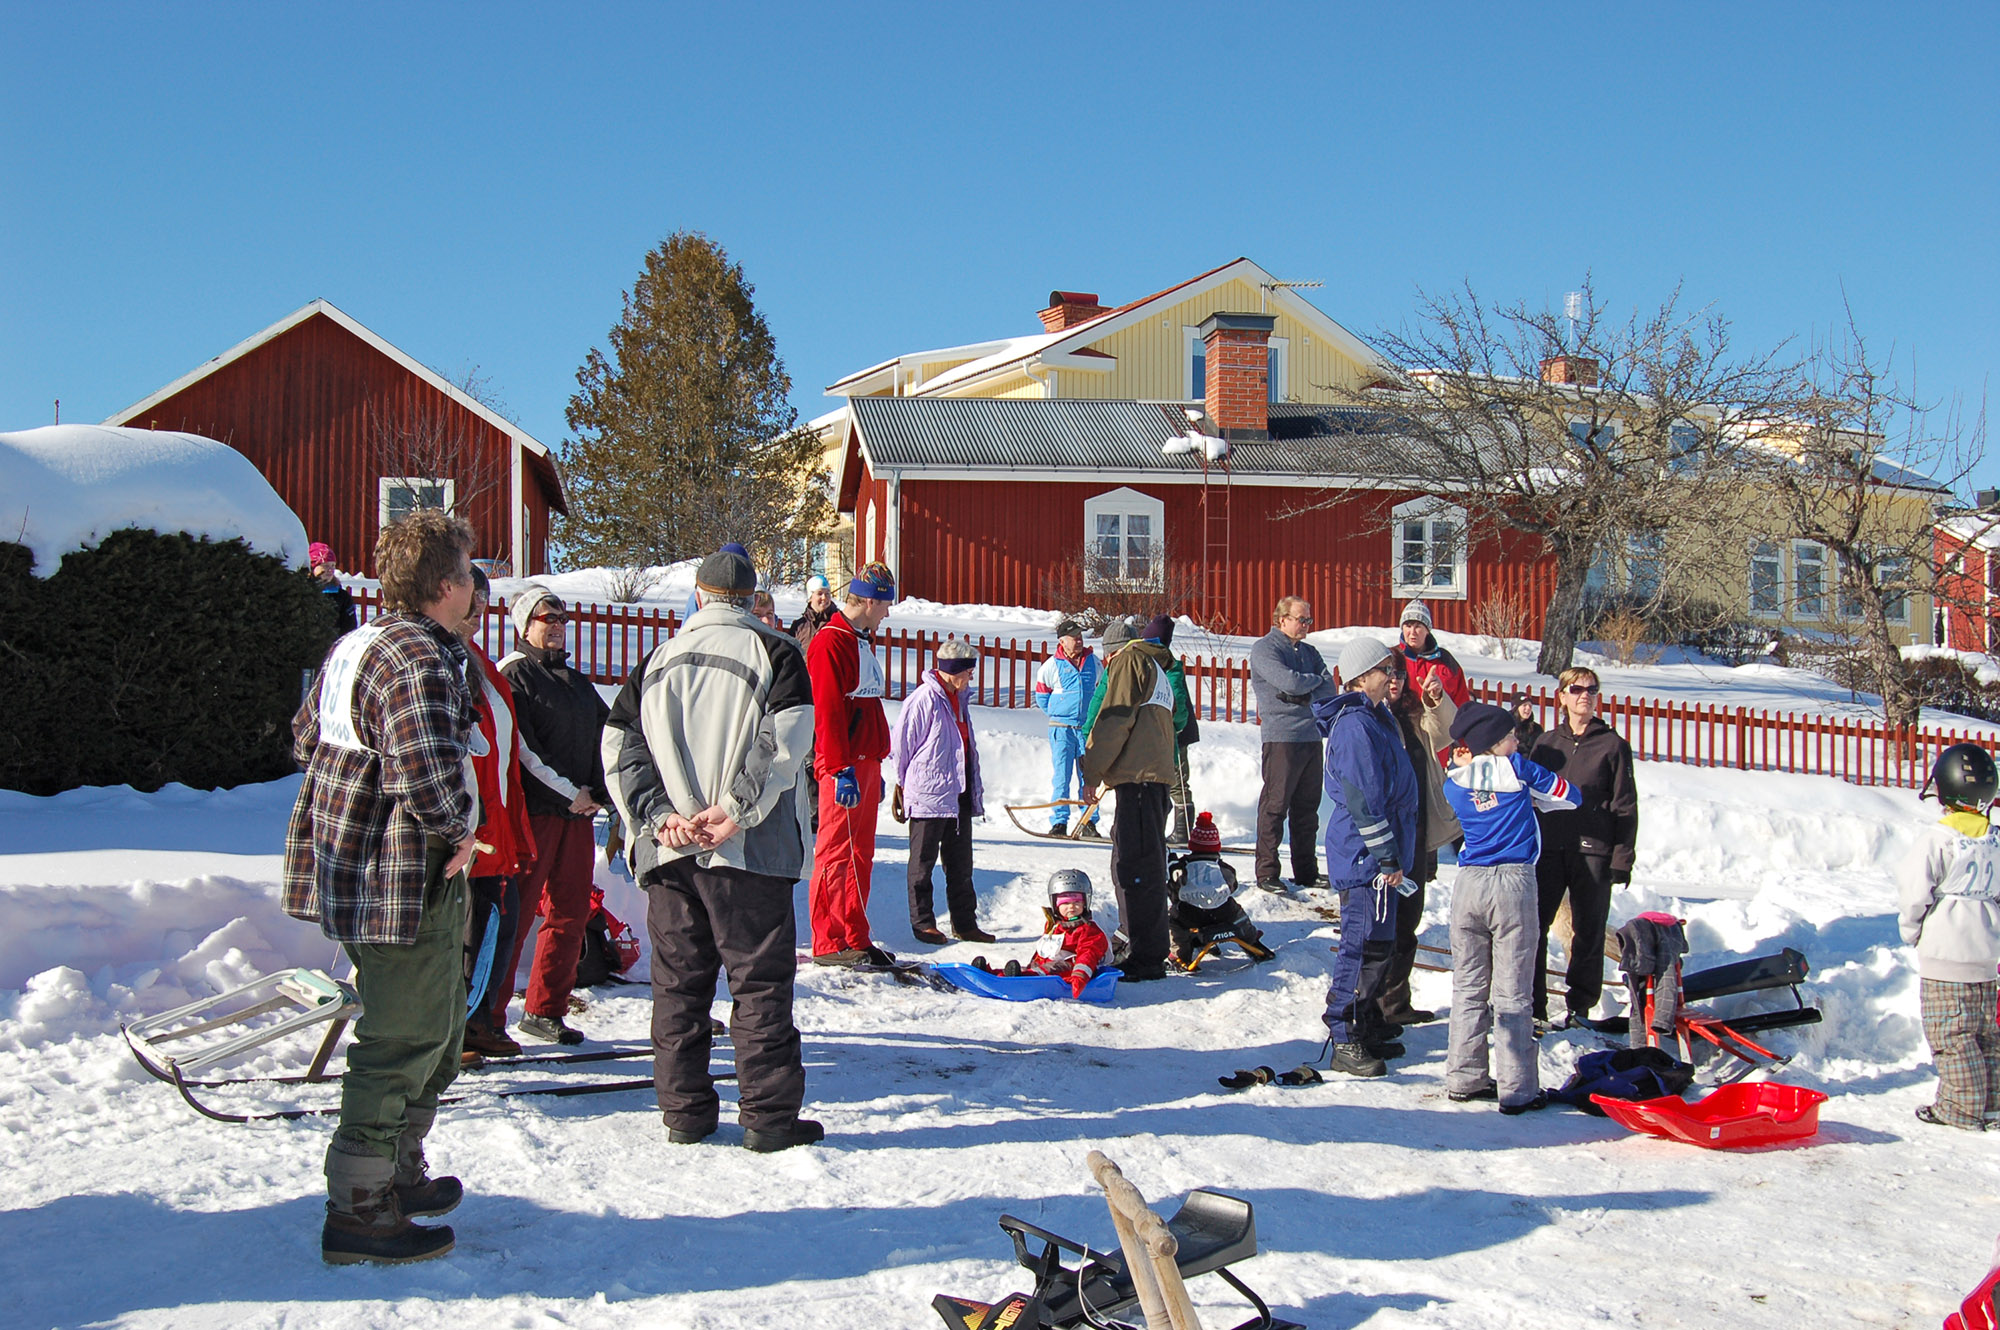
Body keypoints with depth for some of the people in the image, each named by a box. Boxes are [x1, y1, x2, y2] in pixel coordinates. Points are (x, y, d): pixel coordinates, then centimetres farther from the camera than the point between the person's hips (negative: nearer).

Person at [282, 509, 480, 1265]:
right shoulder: (421, 661, -21)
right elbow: (428, 771, -33)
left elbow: (307, 738, 22)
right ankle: (360, 1211, 7)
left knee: (431, 1030, 23)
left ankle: (398, 1173, 36)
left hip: (351, 870, 11)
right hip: (406, 885, -11)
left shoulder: (354, 646, 12)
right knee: (404, 1040, 0)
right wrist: (458, 827, -15)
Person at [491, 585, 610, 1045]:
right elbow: (521, 747, -11)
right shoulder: (513, 673, -3)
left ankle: (546, 1009, 18)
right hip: (534, 810, -7)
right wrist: (567, 791, -11)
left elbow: (604, 737, 21)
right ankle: (488, 1017, -1)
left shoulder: (577, 681, 21)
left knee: (571, 912, 8)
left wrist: (600, 791, 5)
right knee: (514, 912, -7)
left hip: (578, 810, 8)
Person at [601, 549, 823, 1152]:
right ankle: (769, 1116, 2)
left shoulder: (658, 660, 14)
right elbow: (784, 743, -14)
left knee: (678, 983, 11)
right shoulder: (774, 651, 1)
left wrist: (660, 816, -2)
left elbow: (618, 748, 6)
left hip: (669, 851, 4)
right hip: (750, 852, -4)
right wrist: (733, 810, -13)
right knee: (761, 982, 1)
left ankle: (685, 1110, 16)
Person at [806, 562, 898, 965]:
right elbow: (828, 713, -18)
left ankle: (855, 940, 16)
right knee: (836, 854, -6)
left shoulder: (862, 642, 20)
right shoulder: (830, 644, -11)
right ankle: (829, 943, -2)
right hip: (844, 768, -10)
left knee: (860, 854, 11)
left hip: (865, 763, 10)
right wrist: (843, 769, -22)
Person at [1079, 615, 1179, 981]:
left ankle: (1147, 958, -15)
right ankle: (1135, 937, 27)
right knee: (1131, 863, 18)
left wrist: (1091, 771, -5)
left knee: (1136, 866, -12)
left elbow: (1113, 721, -8)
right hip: (1156, 771, 10)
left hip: (1137, 774, -10)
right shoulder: (1158, 671, 29)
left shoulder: (1128, 661, 2)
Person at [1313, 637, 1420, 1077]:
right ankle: (1345, 1042, -2)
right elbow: (1364, 798, -21)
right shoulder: (1354, 725, -18)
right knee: (1365, 945, -8)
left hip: (1377, 854, 10)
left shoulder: (1376, 718, 15)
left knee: (1379, 943, 16)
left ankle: (1368, 1029, 26)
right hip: (1364, 855, -10)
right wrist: (1387, 856, -19)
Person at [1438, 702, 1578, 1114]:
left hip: (1469, 883, 4)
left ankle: (1463, 1079, 16)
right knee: (1512, 992, -1)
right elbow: (1569, 796, 9)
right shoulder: (1517, 769, -2)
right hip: (1513, 882, -4)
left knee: (1468, 987, 12)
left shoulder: (1454, 784, 5)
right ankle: (1516, 1090, 3)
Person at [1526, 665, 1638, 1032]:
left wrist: (1621, 858, -6)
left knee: (1588, 933, 4)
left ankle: (1580, 1008, 16)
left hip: (1593, 851, -3)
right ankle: (1533, 1008, 5)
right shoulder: (1546, 743, 11)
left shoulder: (1612, 744, 1)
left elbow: (1625, 806, 0)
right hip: (1547, 850, 3)